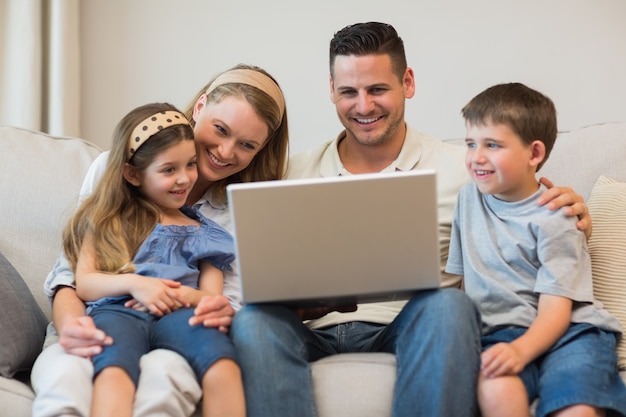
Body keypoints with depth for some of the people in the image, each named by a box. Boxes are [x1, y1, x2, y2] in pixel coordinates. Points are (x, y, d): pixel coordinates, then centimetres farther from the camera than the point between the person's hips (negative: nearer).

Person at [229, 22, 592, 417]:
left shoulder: (461, 167, 8)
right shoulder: (294, 173, 13)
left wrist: (572, 218, -14)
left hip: (412, 326, -1)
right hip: (315, 328, 2)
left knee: (448, 303, -33)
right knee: (254, 320, -30)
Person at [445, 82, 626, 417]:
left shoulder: (551, 219, -2)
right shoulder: (469, 197, 15)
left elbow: (555, 309, -10)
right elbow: (461, 274, 22)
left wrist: (520, 351, -29)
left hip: (568, 328, -3)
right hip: (500, 330, 3)